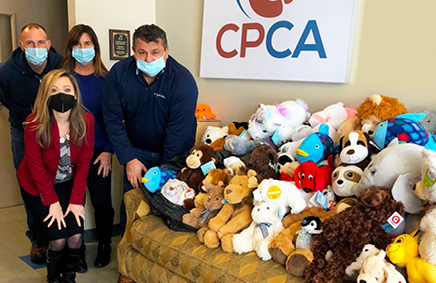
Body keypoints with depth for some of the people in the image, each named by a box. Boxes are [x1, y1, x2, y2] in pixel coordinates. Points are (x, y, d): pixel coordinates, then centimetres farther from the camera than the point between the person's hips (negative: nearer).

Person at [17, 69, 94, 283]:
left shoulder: (86, 121, -16)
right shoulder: (35, 123, -22)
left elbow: (83, 162, -9)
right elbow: (36, 165, -16)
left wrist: (76, 200, -12)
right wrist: (52, 201, -15)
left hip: (70, 183, 2)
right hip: (38, 185, -2)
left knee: (76, 236, -9)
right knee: (58, 239, -9)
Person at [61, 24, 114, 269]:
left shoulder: (105, 78, 0)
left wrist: (108, 151, -4)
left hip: (98, 151, 0)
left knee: (103, 204, 5)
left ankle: (104, 246, 29)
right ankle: (77, 249, 28)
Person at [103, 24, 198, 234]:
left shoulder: (183, 81, -23)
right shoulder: (119, 73, -13)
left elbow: (179, 132, -21)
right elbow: (113, 120, -8)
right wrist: (129, 159, -13)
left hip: (171, 155, -2)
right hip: (136, 151, 3)